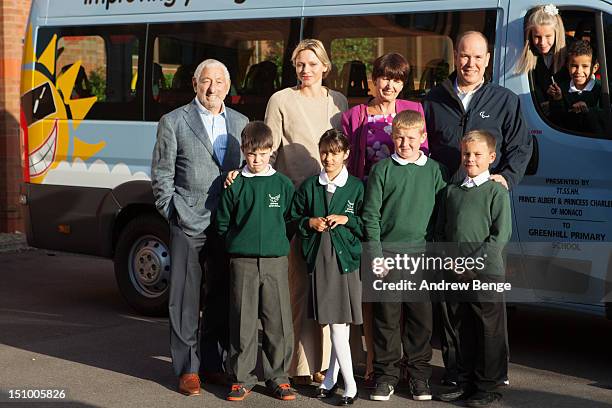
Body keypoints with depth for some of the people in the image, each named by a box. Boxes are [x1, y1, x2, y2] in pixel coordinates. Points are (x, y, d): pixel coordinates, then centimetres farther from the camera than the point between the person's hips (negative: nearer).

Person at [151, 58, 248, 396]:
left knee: (222, 296, 10)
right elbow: (161, 175, 1)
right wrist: (172, 213, -4)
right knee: (186, 298, 0)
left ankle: (216, 361, 22)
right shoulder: (173, 122, 1)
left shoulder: (240, 122, 12)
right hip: (189, 225, -4)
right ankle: (187, 369, 8)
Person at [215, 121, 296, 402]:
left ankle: (277, 377, 14)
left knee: (278, 321, 2)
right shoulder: (234, 185, 3)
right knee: (242, 322, 3)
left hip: (275, 261, 1)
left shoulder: (283, 184, 5)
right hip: (243, 262, 0)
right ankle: (242, 378, 14)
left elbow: (291, 220, 12)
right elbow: (222, 223, 9)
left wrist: (276, 241, 4)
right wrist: (239, 244, 4)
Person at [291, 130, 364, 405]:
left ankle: (332, 377, 10)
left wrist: (347, 219, -12)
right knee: (334, 323, 4)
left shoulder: (356, 187, 1)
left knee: (342, 323, -2)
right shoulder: (309, 187, 8)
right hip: (319, 259, 2)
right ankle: (348, 384, 11)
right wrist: (310, 223, -6)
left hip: (346, 258, -2)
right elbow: (294, 219, 12)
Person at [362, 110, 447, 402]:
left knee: (422, 317, 4)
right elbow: (370, 215, 1)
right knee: (387, 318, 4)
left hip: (422, 256, 1)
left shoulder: (434, 170, 6)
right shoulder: (382, 170, 1)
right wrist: (376, 254, -5)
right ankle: (386, 375, 14)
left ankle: (419, 376, 16)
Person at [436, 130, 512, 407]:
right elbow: (441, 231, 15)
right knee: (463, 330, 12)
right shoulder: (451, 191, 12)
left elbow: (501, 235, -10)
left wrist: (473, 263, -14)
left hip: (487, 274, -5)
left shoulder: (497, 192, -4)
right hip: (457, 276, 5)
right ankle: (465, 382, 24)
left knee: (490, 332, 2)